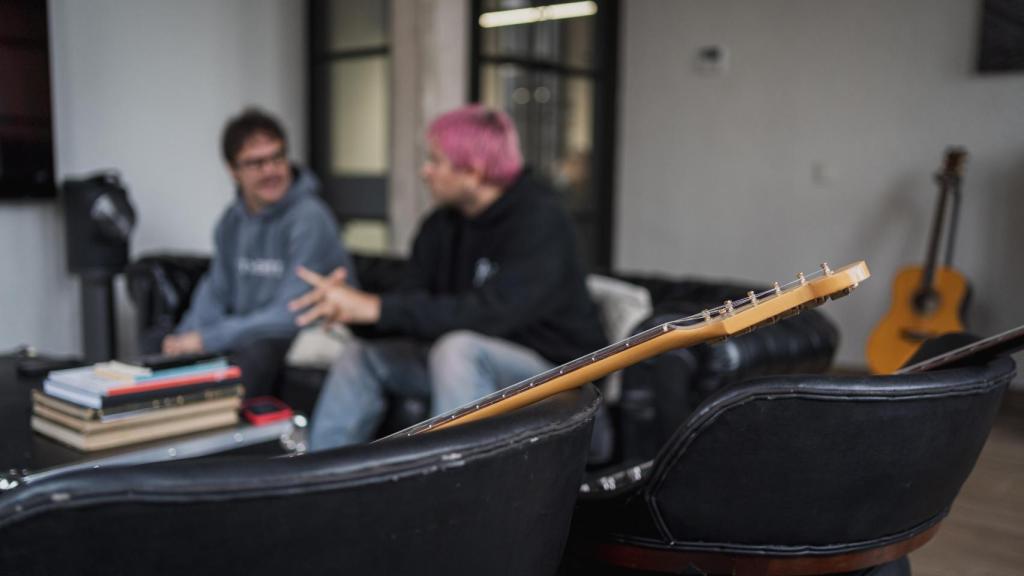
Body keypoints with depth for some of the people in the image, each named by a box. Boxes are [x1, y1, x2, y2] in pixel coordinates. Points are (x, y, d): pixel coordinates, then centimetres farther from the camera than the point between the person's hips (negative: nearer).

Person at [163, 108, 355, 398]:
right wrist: (183, 342, -5)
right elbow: (214, 294, 14)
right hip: (250, 337, 6)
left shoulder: (309, 219, -17)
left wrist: (206, 339, -18)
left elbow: (290, 315, -19)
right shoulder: (232, 220, 8)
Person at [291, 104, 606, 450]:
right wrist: (348, 305, -21)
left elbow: (489, 312, -32)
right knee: (362, 356, 3)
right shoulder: (441, 226, 3)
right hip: (471, 365, 8)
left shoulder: (540, 219, -19)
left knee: (458, 349, -34)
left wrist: (378, 308, -34)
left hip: (556, 369, -8)